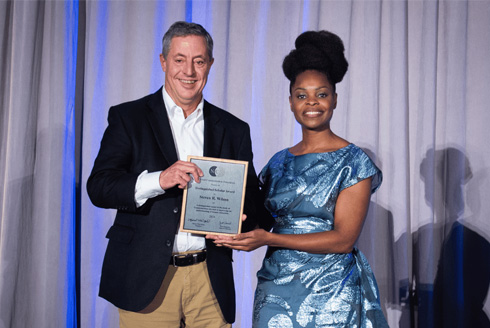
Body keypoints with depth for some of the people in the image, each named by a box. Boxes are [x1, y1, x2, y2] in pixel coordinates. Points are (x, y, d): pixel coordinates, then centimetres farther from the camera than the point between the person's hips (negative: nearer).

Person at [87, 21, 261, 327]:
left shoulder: (233, 129, 10)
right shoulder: (128, 117, 2)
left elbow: (252, 199, 11)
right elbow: (99, 187, -8)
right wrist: (158, 180, -24)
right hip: (147, 278, -2)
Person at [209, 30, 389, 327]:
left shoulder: (353, 161, -5)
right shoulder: (279, 163, 10)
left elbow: (344, 239, -13)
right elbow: (260, 222, 12)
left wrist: (269, 239, -19)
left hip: (331, 294, -4)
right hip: (276, 290, 4)